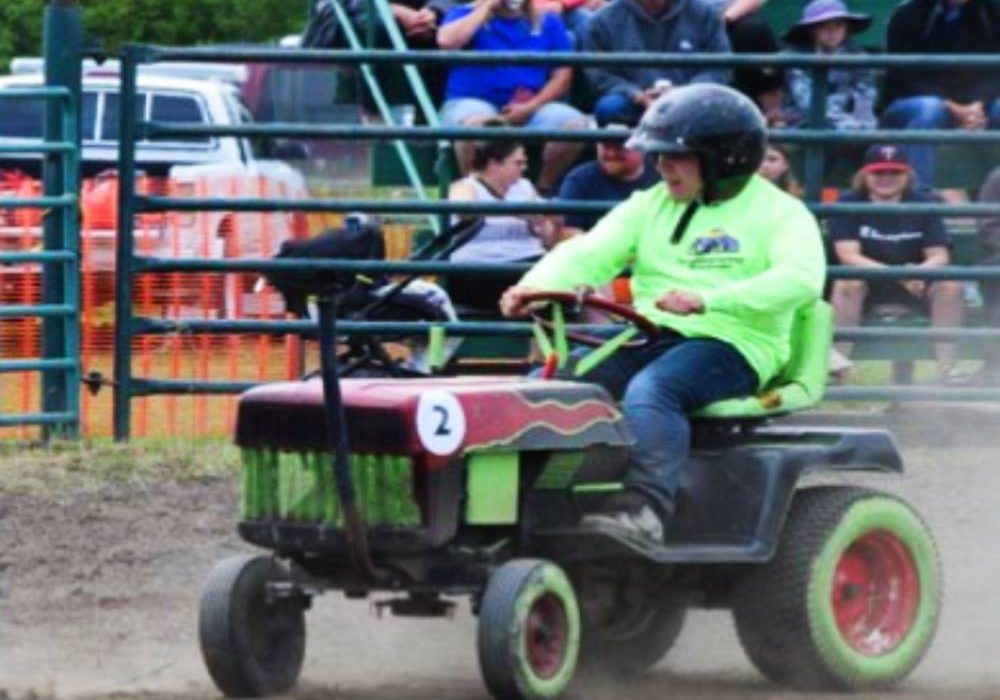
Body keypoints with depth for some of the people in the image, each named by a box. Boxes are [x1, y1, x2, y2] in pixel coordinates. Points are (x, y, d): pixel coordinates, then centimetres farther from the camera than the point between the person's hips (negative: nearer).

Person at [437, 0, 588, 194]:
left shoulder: (548, 23, 12)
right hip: (473, 101, -3)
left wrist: (531, 107, -10)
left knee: (577, 124, -24)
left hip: (532, 107, 3)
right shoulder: (468, 16, 5)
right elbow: (447, 41, -18)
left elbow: (562, 74, 7)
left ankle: (543, 190, -6)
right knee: (477, 124, -40)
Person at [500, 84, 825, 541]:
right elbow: (588, 254, 7)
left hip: (730, 345, -6)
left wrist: (708, 300, -33)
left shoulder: (779, 213, 1)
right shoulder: (651, 205, 19)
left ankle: (646, 507, -49)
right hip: (647, 340, 6)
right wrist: (537, 285, -16)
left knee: (649, 391, -38)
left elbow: (801, 279, -19)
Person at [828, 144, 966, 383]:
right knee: (848, 282, -34)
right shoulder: (848, 204, -9)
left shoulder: (924, 204, -2)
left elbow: (939, 256, -8)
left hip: (915, 285, 2)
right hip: (867, 285, -2)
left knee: (951, 285, -25)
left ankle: (947, 367, -24)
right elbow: (848, 256, -21)